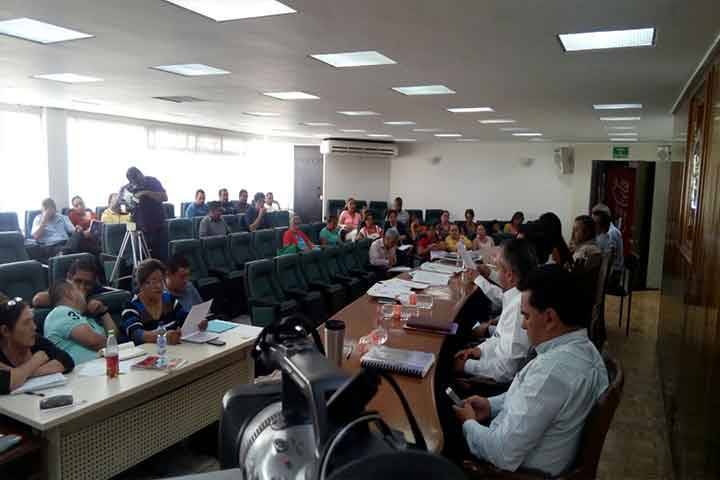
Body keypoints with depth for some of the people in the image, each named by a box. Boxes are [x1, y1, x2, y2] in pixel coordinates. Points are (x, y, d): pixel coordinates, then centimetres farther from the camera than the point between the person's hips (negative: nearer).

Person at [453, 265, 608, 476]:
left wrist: (469, 424, -12)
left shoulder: (551, 369, -34)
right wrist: (492, 405, 4)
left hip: (523, 472, -8)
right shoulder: (583, 347, -5)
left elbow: (504, 455, -29)